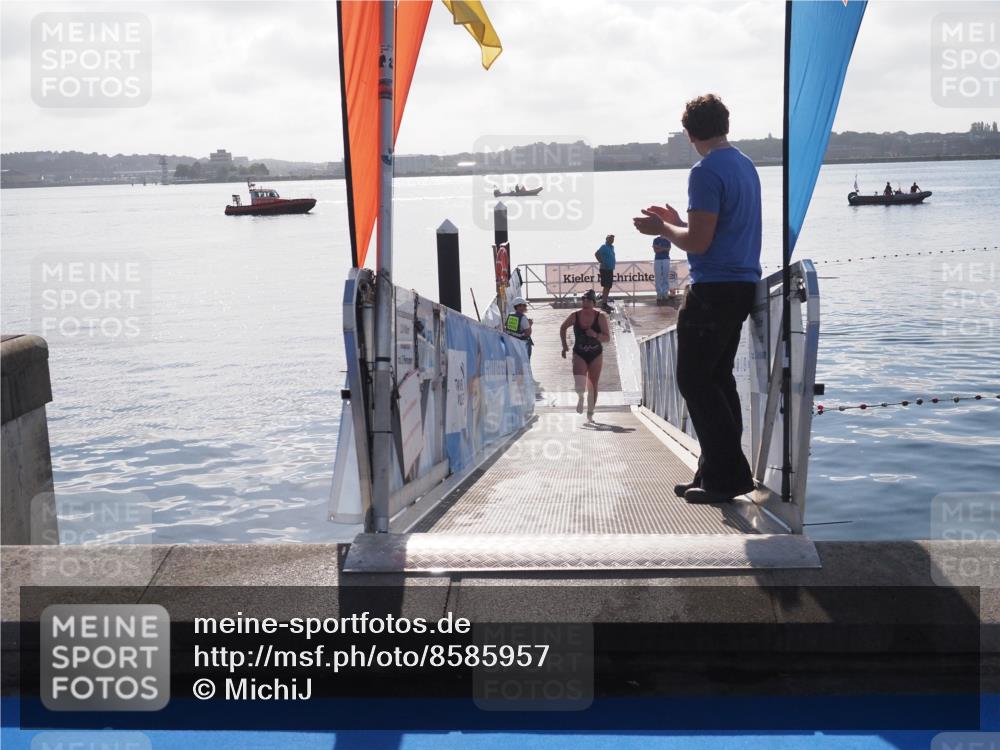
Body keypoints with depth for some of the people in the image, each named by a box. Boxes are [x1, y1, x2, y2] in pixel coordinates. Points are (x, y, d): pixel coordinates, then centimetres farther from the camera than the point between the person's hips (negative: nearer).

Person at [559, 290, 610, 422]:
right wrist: (564, 345, 5)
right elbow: (563, 328, 11)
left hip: (596, 356, 0)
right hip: (579, 354, 0)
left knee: (592, 386, 5)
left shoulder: (600, 317, -10)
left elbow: (607, 338, -10)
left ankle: (590, 413, 22)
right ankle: (580, 397, 18)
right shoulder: (575, 316, -8)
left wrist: (595, 335, -28)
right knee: (579, 385, -18)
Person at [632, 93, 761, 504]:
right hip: (742, 285, 10)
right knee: (717, 378, 13)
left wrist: (662, 228, -2)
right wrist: (677, 221, 25)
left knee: (694, 380, -4)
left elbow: (698, 242, -19)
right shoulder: (745, 166, 15)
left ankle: (727, 475, -5)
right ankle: (718, 472, 17)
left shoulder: (706, 172, -15)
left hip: (713, 289, -9)